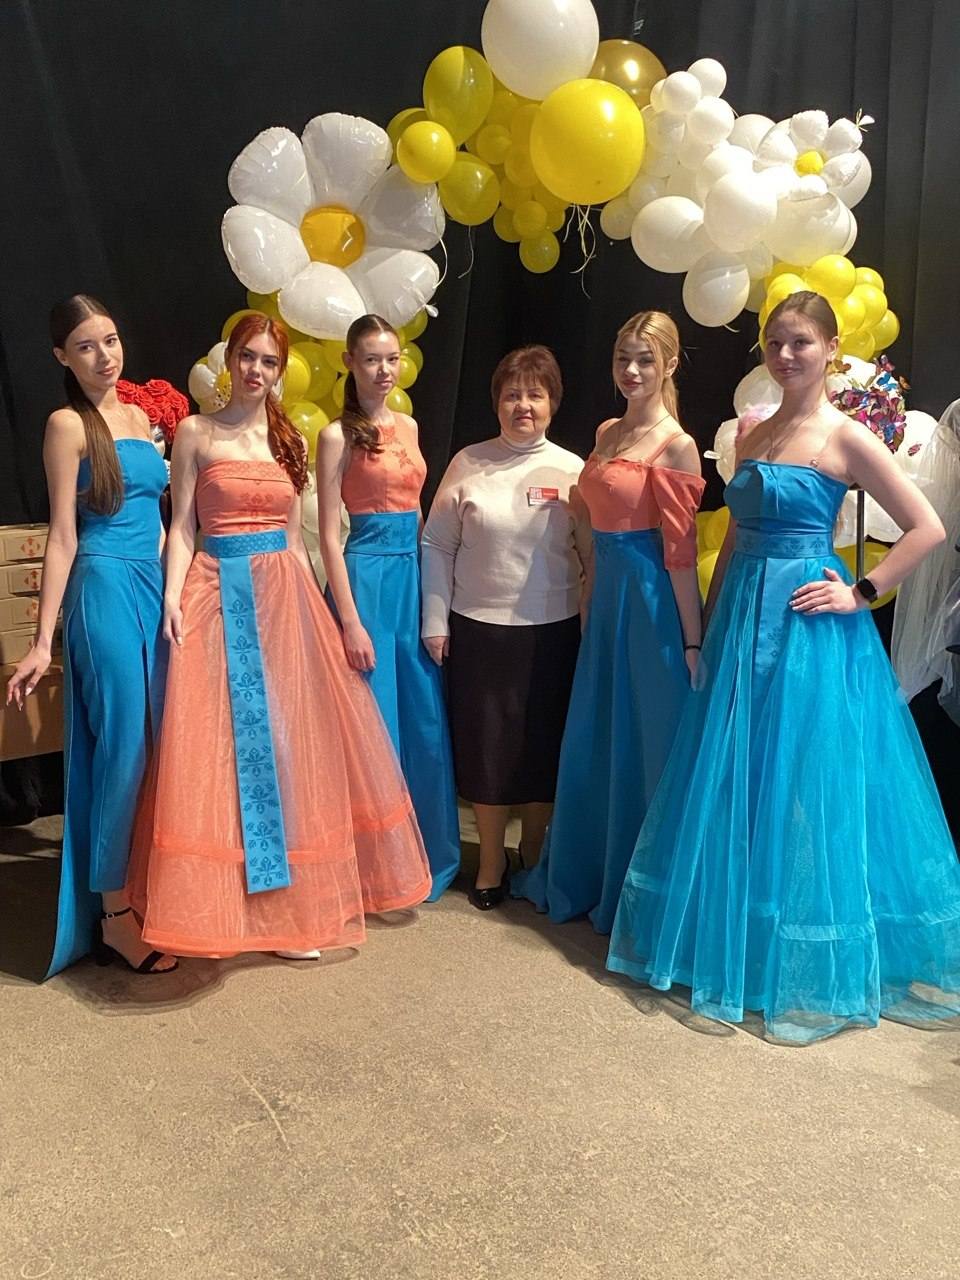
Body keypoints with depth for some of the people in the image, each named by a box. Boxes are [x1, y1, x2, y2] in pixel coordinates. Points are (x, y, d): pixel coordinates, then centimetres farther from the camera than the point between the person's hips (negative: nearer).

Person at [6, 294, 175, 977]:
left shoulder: (141, 418, 15)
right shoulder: (68, 424, -4)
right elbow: (63, 537, -7)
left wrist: (173, 595, 16)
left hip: (156, 588, 7)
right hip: (105, 590, -7)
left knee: (161, 745, 8)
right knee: (124, 747, -5)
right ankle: (113, 913, 6)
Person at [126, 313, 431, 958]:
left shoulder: (289, 439, 13)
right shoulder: (196, 433, 3)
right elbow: (182, 526, 0)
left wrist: (316, 608, 11)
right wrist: (172, 597, -14)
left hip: (284, 597, 4)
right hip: (219, 598, -3)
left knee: (288, 742, 5)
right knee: (220, 746, -4)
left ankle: (288, 903, 18)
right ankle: (221, 902, 8)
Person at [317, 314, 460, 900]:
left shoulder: (408, 426, 13)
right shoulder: (339, 436, -6)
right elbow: (330, 535, -9)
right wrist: (350, 621, -15)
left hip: (414, 575, 6)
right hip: (368, 576, -6)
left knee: (426, 719, 10)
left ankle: (428, 851, 26)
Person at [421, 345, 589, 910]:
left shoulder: (571, 470, 0)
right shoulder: (469, 463, 0)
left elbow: (594, 555, 3)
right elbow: (437, 546, 4)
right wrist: (435, 621, 0)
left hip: (551, 631, 0)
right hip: (477, 629, 0)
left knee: (544, 746, 9)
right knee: (484, 743, 7)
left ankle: (534, 853, 30)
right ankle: (492, 858, 28)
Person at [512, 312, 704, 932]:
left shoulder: (676, 445, -11)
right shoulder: (607, 433, 11)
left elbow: (680, 552, -15)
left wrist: (692, 641, -14)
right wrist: (589, 600, 14)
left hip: (651, 602, -8)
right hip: (606, 598, 8)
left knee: (647, 745, 3)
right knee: (596, 744, 17)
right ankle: (587, 878, 35)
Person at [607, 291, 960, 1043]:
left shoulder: (847, 439, -7)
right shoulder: (752, 437, 12)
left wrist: (862, 595, -11)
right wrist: (711, 623, 13)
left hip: (810, 630, -7)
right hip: (744, 622, 7)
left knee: (805, 788, 1)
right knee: (735, 786, 11)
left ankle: (811, 961, 18)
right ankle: (739, 942, 28)